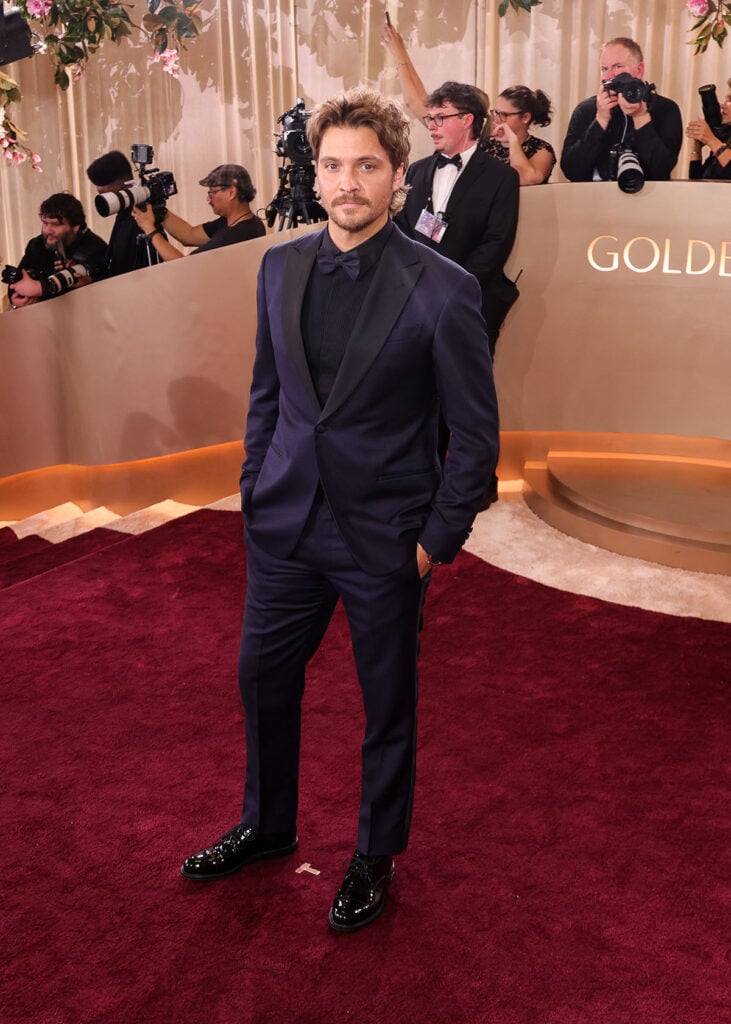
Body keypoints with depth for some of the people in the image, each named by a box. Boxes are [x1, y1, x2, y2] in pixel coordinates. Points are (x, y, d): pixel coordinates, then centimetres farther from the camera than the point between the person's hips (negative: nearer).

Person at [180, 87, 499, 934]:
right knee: (263, 679, 18)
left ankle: (375, 857, 36)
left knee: (387, 705, 13)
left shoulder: (441, 289, -14)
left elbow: (476, 434, -9)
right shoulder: (280, 267, 1)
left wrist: (437, 540, -10)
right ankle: (267, 826, 44)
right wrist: (254, 494, 9)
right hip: (286, 524, 5)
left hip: (384, 541, -4)